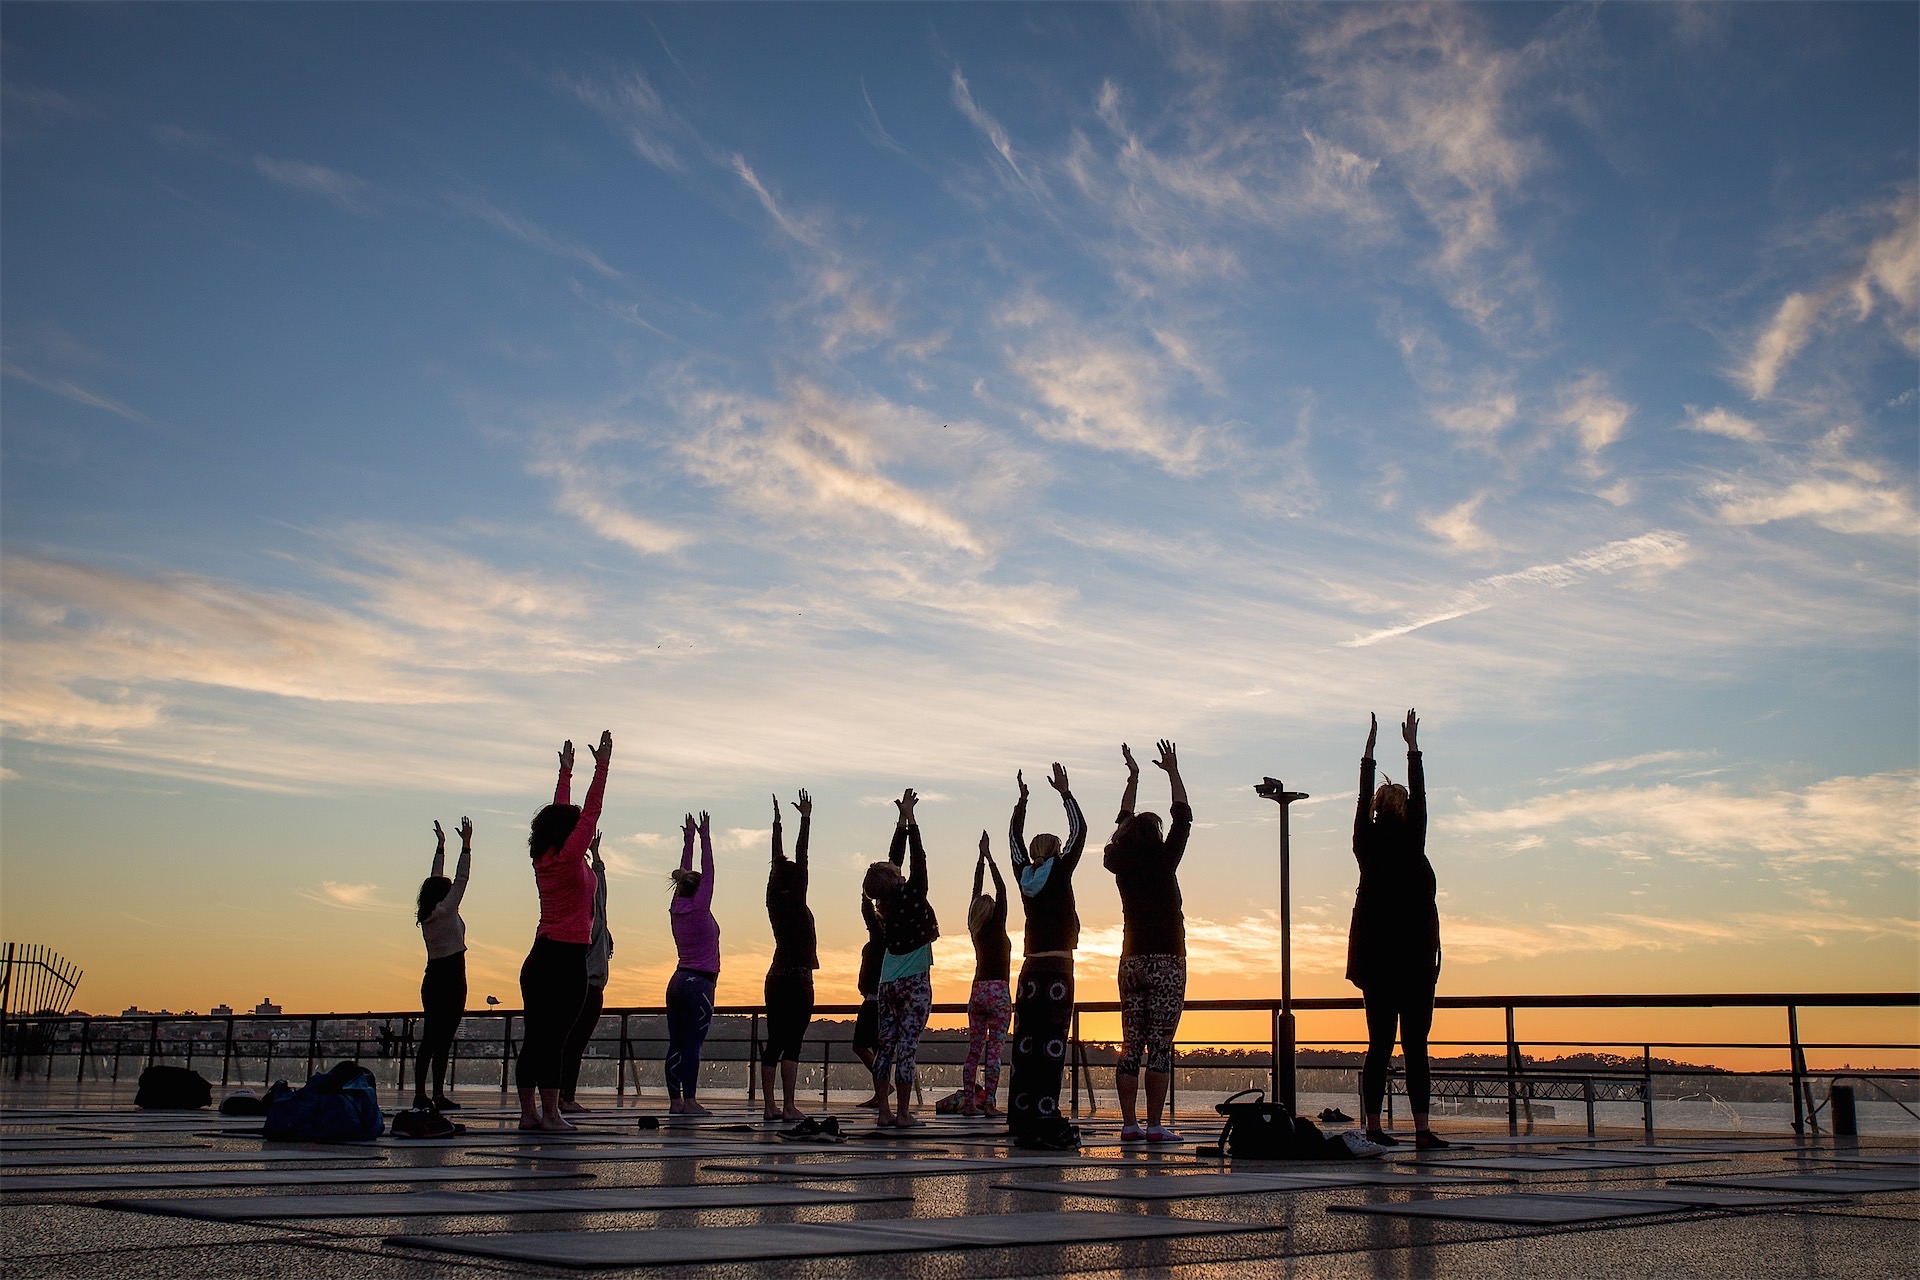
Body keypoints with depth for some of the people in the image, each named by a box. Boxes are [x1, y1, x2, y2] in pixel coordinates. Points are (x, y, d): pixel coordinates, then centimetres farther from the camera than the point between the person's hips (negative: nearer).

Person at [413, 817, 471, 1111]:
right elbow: (461, 879, -8)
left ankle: (420, 1093, 10)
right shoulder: (446, 911, -9)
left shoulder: (426, 916, 9)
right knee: (443, 1040, -9)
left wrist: (441, 846, 26)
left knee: (429, 1039, 10)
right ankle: (439, 1095, -10)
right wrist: (466, 844, -4)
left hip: (432, 979, 8)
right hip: (451, 979, -8)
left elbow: (435, 880, 19)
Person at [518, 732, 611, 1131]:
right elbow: (590, 812, -9)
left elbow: (560, 812, 22)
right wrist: (602, 766, -4)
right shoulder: (569, 858, -10)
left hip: (540, 959, 8)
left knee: (534, 1038, 7)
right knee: (554, 1038, -8)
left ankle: (528, 1112, 9)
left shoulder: (544, 859, 10)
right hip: (566, 959, -8)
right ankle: (550, 1114, -8)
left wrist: (566, 772, 32)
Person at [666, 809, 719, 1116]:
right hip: (699, 984, -8)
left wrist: (688, 840, 24)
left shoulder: (677, 910, 8)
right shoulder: (699, 910, -9)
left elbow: (685, 874, 18)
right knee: (692, 1045, -9)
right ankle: (689, 1102, -10)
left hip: (677, 982, 8)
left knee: (676, 1045, 5)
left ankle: (674, 1100, 5)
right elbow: (707, 871, -5)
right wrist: (704, 837, 1)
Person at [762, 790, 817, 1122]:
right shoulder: (797, 903, -9)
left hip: (776, 978, 7)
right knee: (792, 1044, -8)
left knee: (774, 1042, 6)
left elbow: (778, 863, 14)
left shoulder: (774, 901, 6)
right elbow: (800, 860, -10)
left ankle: (770, 1106, 6)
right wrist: (805, 821, -8)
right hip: (798, 979, -7)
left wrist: (777, 824, 20)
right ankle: (788, 1106, -10)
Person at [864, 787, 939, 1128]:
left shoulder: (887, 902, 4)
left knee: (886, 1046, 7)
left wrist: (902, 821, 12)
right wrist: (909, 820, -6)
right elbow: (918, 859, -10)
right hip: (915, 982, -6)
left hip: (888, 982, 6)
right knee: (907, 1046, -6)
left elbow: (893, 858, 11)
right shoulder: (911, 896, -12)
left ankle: (883, 1111, 7)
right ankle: (902, 1113, -6)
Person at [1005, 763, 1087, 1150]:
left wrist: (1022, 801, 27)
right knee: (1052, 1045, -9)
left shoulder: (1025, 876, 9)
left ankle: (1021, 1119, 5)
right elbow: (1079, 832, -1)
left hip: (1030, 970, 6)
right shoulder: (1058, 874, -5)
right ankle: (1046, 1121, -15)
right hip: (1058, 969, -6)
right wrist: (1065, 793, 5)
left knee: (1025, 1043, 5)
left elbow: (1014, 838, 23)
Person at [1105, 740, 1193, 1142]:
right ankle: (1154, 1125, -8)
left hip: (1132, 961, 5)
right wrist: (1173, 773, 12)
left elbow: (1124, 825, 20)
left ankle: (1129, 1124, 3)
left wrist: (1133, 778, 27)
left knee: (1131, 1045, 5)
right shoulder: (1163, 862, -7)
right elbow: (1183, 819, 2)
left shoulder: (1121, 864, 4)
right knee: (1160, 1045, -6)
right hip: (1166, 962, -5)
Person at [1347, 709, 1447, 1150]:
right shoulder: (1411, 846, -6)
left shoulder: (1367, 844, 3)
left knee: (1379, 1046, 5)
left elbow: (1364, 799, 14)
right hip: (1414, 957, -4)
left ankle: (1374, 1127, 2)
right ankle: (1422, 1130, -7)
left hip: (1374, 958, 4)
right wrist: (1413, 748, 11)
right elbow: (1419, 797, 3)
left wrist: (1369, 751, 20)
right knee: (1415, 1047, -4)